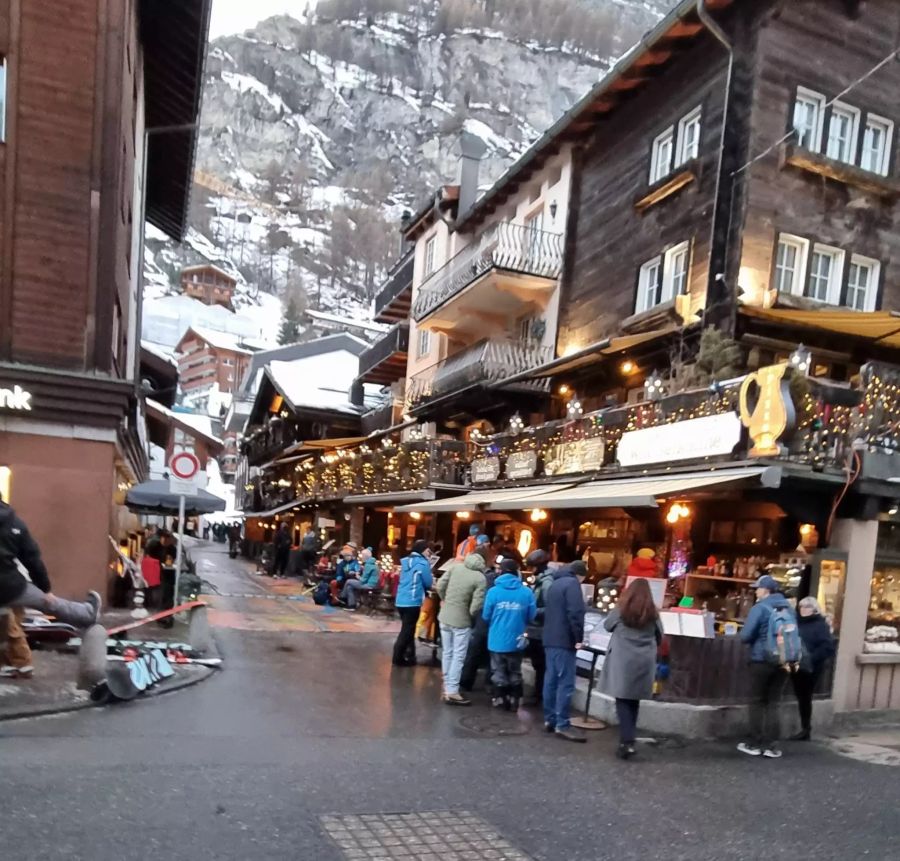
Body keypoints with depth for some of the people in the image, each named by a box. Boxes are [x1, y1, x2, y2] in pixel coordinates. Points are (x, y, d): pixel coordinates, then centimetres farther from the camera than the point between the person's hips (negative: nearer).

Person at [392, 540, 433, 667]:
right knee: (407, 631, 1)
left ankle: (409, 656, 24)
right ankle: (398, 659, 5)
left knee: (407, 629, 17)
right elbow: (428, 583, -5)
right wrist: (431, 578, 14)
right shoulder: (422, 563, -10)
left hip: (400, 601, 8)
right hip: (412, 602, -8)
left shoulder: (406, 561, 12)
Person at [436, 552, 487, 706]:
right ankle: (452, 692, 3)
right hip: (461, 621, -5)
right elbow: (476, 605, -19)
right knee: (458, 656, 3)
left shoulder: (455, 566, -4)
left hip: (444, 617, 5)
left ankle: (447, 687, 25)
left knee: (447, 653, 15)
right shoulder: (480, 579, -16)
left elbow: (440, 585, 0)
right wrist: (471, 616, 2)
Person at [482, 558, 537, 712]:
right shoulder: (527, 592, -9)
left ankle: (500, 698, 22)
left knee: (498, 671, 15)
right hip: (516, 640, 2)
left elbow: (486, 616, -5)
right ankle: (513, 700, 22)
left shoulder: (494, 591, -12)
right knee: (515, 672, 18)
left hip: (497, 639, -1)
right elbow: (531, 617, -2)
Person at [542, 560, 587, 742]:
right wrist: (578, 637, -13)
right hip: (564, 640, -9)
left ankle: (550, 720, 15)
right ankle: (562, 725, -6)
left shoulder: (554, 584, 19)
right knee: (565, 682, -7)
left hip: (550, 639, 9)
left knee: (551, 680, 11)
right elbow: (575, 613, -19)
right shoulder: (572, 583, -9)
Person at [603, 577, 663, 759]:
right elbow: (659, 637, 11)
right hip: (644, 663, 3)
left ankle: (627, 742, -12)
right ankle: (628, 739, 20)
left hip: (622, 661, -3)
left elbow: (607, 625, 11)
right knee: (634, 700, 14)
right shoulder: (653, 613, 2)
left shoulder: (620, 610, -4)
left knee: (623, 700, -1)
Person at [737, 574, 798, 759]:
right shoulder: (788, 607, 6)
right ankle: (772, 745, 10)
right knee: (774, 702, 11)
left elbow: (745, 635, -14)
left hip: (762, 660, -5)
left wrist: (756, 638, 7)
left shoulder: (760, 608, -12)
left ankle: (755, 743, 11)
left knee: (757, 702, 6)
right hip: (783, 661, 5)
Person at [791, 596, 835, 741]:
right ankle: (805, 729, 17)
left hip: (810, 668, -6)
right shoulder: (798, 622, 11)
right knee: (801, 697, 9)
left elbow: (827, 647, -15)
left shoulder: (821, 625, -7)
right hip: (797, 666, 6)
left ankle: (806, 729, 9)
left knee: (805, 697, -1)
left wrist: (811, 659, -21)